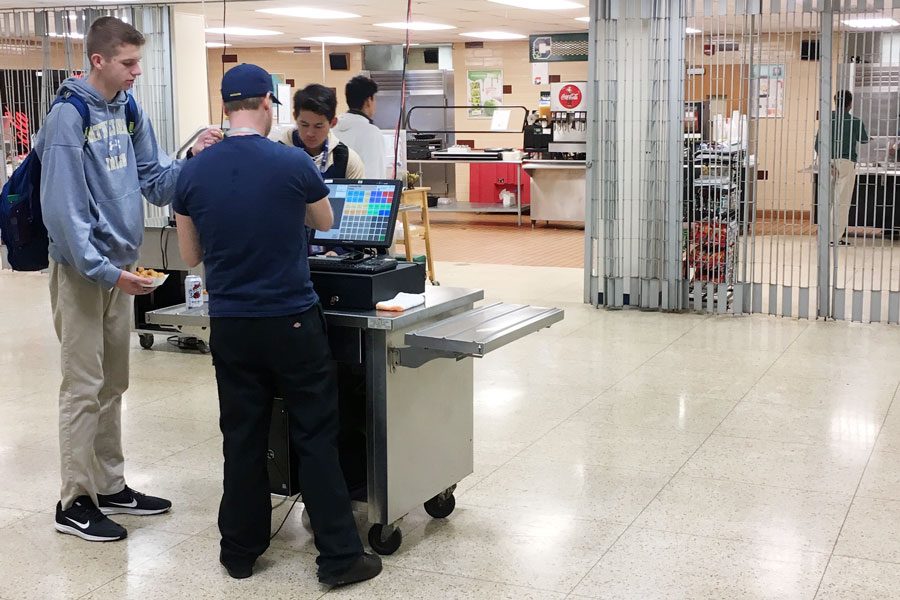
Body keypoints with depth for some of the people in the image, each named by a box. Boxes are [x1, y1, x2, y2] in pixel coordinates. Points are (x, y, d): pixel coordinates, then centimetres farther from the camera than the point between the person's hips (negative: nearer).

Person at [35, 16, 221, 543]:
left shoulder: (131, 113, 6)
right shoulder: (69, 118, -15)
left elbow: (156, 183, 7)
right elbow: (63, 208, -20)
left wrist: (192, 160, -11)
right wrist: (106, 271, -24)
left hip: (119, 266, 7)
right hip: (82, 270, -7)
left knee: (113, 384, 15)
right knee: (84, 387, -2)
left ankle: (110, 486, 27)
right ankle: (75, 502, 9)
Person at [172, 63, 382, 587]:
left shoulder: (194, 172, -1)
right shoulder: (294, 163, -10)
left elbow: (191, 256, 8)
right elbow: (325, 222, 10)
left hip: (230, 325, 3)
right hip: (292, 321, -3)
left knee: (243, 438, 13)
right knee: (317, 437, 4)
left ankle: (241, 551, 23)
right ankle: (340, 556, 9)